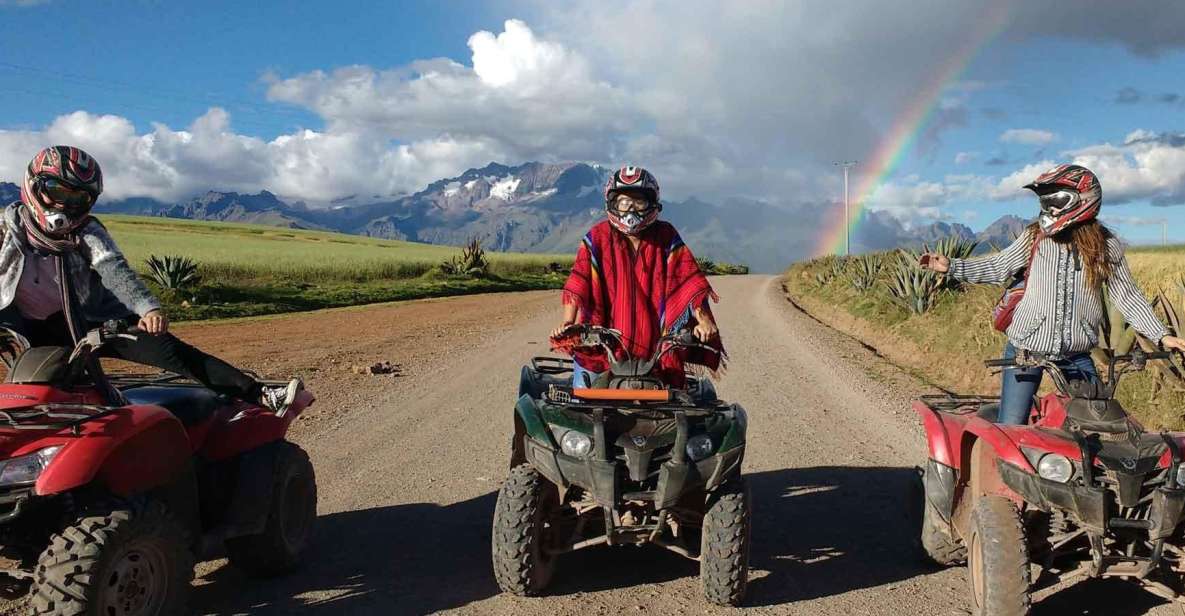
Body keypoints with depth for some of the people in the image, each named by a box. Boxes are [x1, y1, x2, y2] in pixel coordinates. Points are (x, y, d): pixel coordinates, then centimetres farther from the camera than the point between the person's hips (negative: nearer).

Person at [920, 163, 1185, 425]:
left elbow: (1127, 296, 3)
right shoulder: (1034, 237, -2)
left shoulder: (1108, 246, -1)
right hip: (1026, 348, -1)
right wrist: (951, 266, -2)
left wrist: (1161, 335, -3)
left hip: (1076, 355, 1)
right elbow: (999, 267, 7)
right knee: (1010, 427, 0)